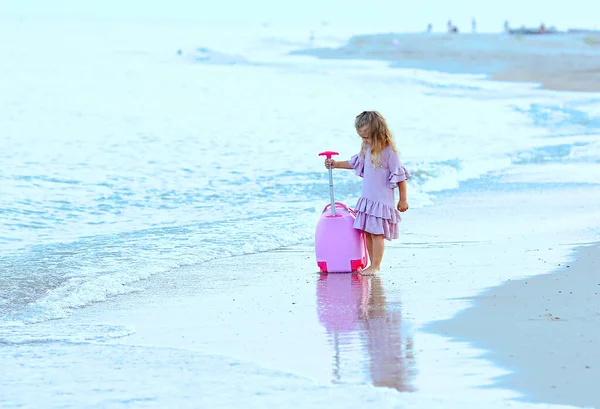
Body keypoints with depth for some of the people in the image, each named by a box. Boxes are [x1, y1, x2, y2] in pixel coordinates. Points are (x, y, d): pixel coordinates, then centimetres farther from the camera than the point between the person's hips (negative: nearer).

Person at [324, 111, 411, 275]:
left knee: (377, 233, -6)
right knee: (367, 232, 9)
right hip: (367, 198, 8)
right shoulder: (367, 148, 8)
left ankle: (375, 266, -1)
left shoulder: (388, 151, -16)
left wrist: (403, 199, -9)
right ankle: (373, 264, 17)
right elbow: (356, 163, 27)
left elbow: (399, 176, -12)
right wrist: (336, 164, 24)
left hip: (382, 199, -8)